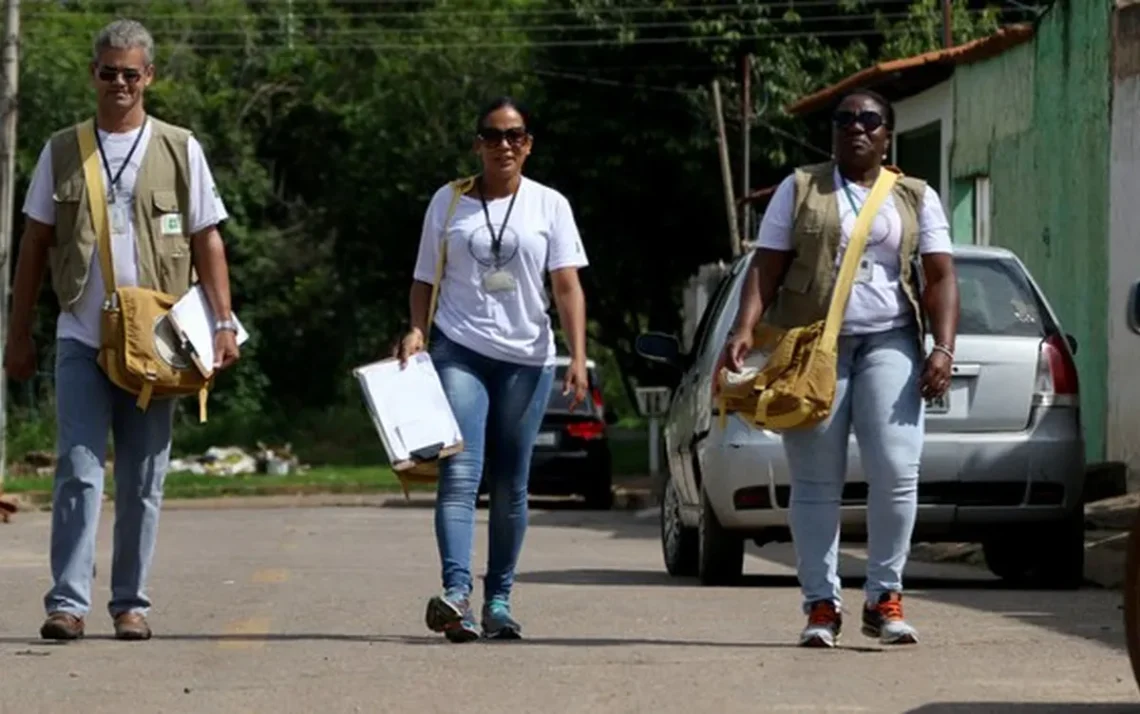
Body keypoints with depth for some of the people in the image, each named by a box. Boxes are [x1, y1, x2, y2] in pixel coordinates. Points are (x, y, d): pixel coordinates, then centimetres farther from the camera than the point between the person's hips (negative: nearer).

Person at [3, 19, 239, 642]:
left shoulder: (180, 150, 5)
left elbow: (207, 242, 6)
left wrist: (224, 323, -3)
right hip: (81, 339, 0)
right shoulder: (62, 151, 8)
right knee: (78, 472, -10)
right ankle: (68, 601, -10)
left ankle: (130, 603, 12)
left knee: (142, 482, 4)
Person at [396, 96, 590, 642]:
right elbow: (425, 280, 13)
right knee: (460, 474, -16)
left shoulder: (549, 206, 7)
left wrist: (578, 358, -11)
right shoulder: (448, 202, 8)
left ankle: (498, 600, 13)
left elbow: (567, 287, 1)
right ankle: (456, 593, -28)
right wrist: (416, 331, -6)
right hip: (459, 350, -1)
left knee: (511, 485, 5)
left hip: (526, 357, 1)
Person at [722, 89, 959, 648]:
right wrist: (744, 329, -10)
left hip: (889, 343, 0)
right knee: (816, 481, -1)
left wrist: (943, 347, -7)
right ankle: (821, 604, 2)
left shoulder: (916, 198, 13)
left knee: (896, 470, -12)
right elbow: (766, 267, 5)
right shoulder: (800, 189, 11)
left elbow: (941, 277, 7)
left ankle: (884, 598, -2)